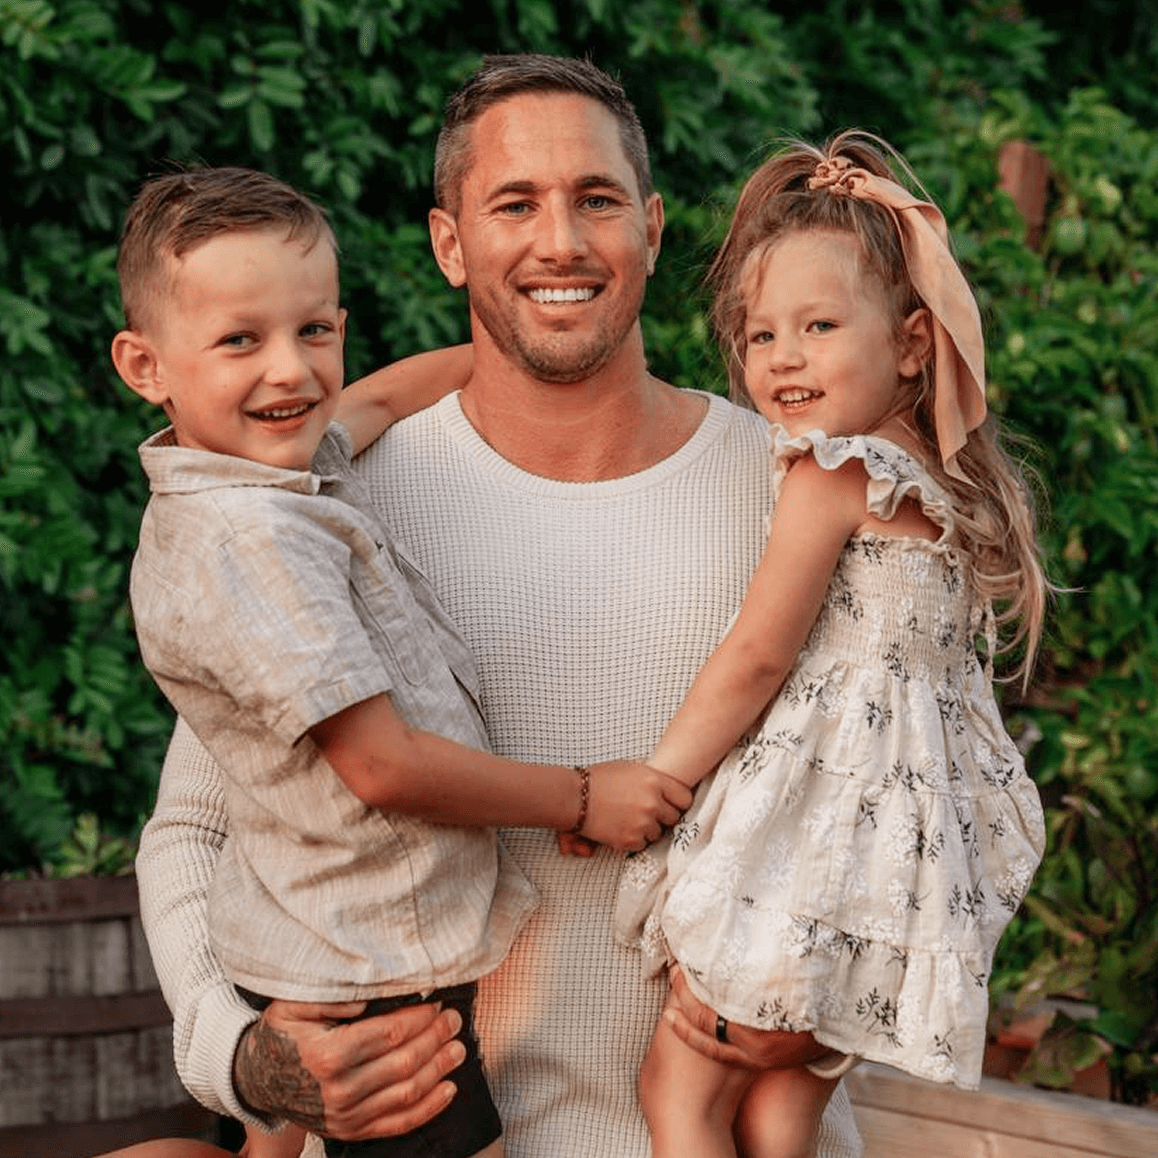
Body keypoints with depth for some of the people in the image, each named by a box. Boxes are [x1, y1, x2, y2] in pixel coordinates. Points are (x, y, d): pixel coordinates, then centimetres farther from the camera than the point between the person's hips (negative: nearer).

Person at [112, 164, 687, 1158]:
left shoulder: (303, 461, 4)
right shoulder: (248, 538, -24)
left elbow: (373, 403, 29)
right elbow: (381, 763, -23)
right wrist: (582, 799, -12)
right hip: (373, 976, -10)